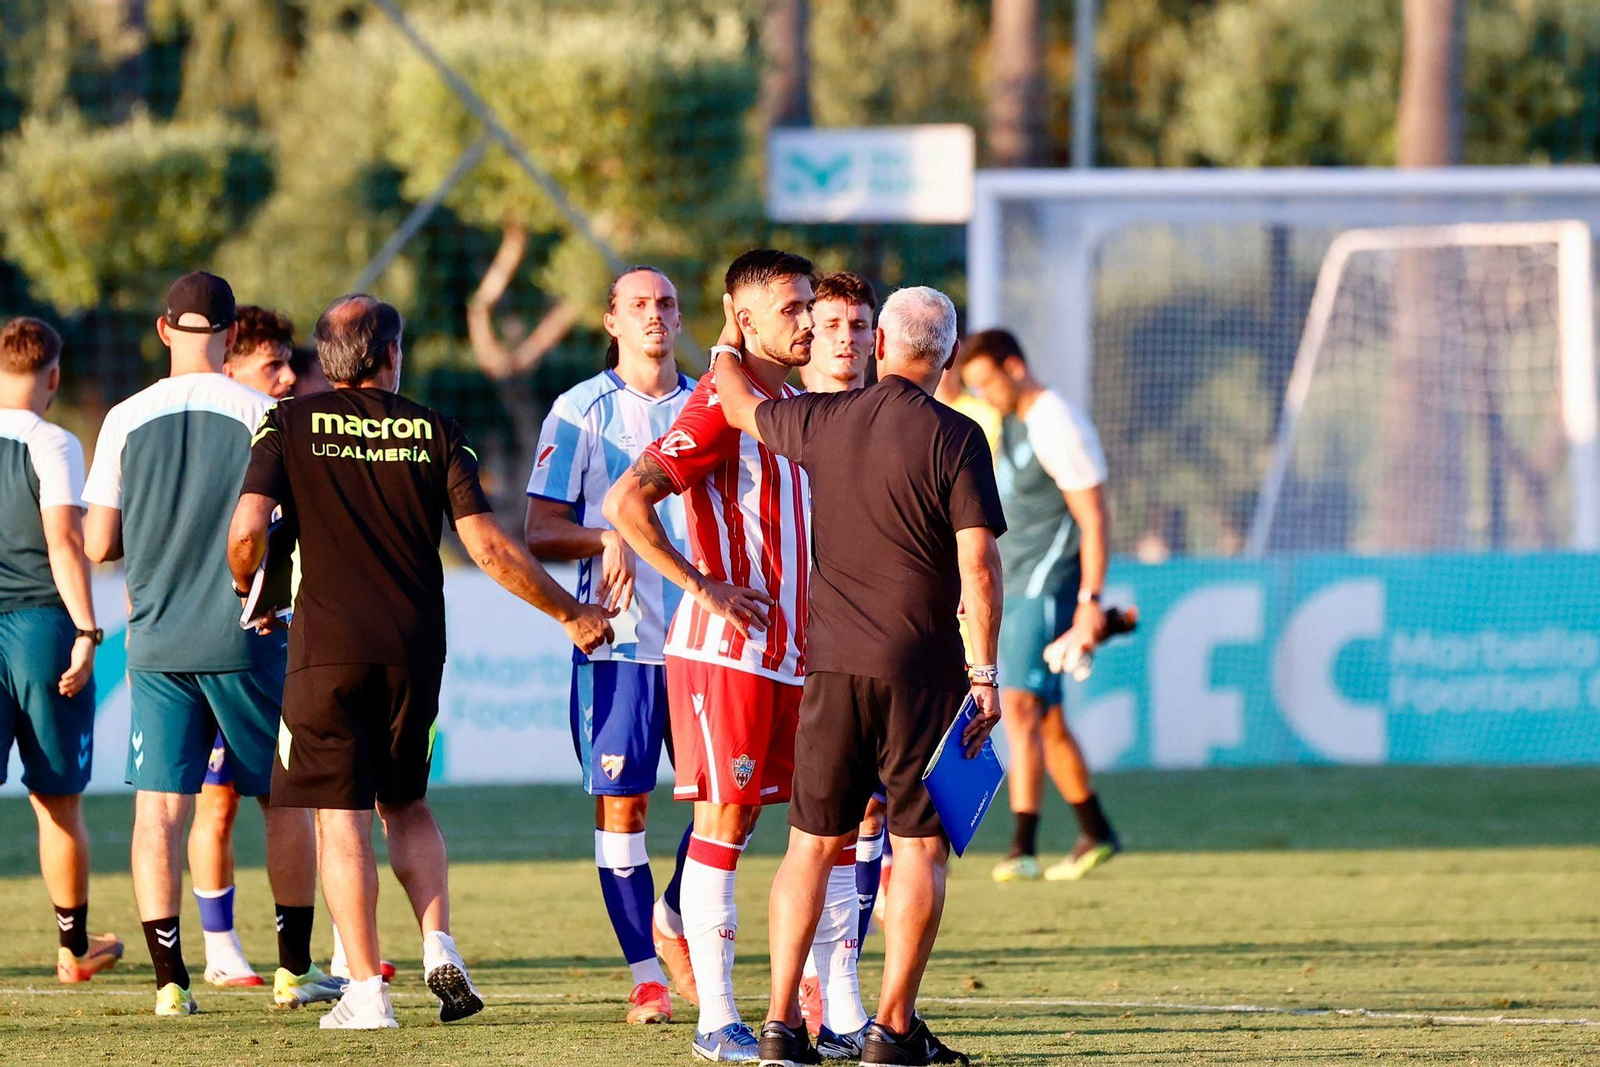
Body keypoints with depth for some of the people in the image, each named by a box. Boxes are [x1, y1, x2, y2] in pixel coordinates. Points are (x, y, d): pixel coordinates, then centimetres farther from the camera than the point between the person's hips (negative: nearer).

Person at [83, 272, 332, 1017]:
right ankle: (296, 970, 15)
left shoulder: (126, 420, 1)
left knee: (158, 807, 1)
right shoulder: (263, 417, -5)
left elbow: (97, 544, 3)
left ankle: (170, 982, -6)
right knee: (284, 799, 12)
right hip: (245, 641, -1)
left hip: (156, 646, 1)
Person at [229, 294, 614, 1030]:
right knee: (405, 803, 20)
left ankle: (366, 992, -1)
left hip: (327, 645, -2)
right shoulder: (434, 433, 3)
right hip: (413, 647, 2)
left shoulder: (290, 426, 0)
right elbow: (488, 547, -2)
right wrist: (573, 615, 7)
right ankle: (439, 948, 2)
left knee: (341, 818, 2)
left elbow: (246, 533, -10)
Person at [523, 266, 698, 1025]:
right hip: (616, 635, -3)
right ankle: (645, 975, 2)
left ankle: (672, 924, 24)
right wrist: (609, 539, -19)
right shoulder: (581, 411, 2)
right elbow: (540, 532, -2)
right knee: (621, 799, -4)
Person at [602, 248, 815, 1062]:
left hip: (791, 650, 8)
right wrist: (704, 587, -19)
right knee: (723, 818, -6)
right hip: (724, 648, -8)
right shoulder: (718, 408, -11)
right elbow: (626, 503, -19)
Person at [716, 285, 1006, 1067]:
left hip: (832, 662, 4)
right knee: (921, 845, 2)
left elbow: (742, 406, 26)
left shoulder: (821, 422, 5)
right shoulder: (953, 438, -7)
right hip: (920, 670, -4)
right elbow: (978, 565, -11)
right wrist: (984, 672, -5)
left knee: (813, 843, 9)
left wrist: (728, 349, 47)